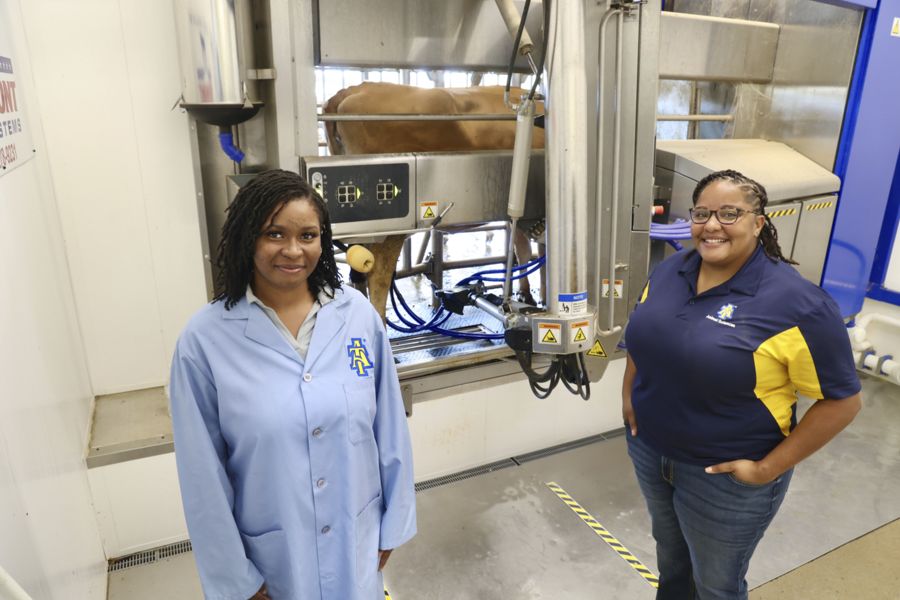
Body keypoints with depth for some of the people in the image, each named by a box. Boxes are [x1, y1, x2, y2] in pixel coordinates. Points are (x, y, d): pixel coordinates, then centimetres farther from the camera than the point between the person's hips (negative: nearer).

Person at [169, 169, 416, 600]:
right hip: (273, 554, -1)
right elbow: (205, 475, -9)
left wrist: (393, 522, 3)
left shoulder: (358, 314, -11)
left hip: (358, 538, 2)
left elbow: (389, 429, -4)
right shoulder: (204, 340, -16)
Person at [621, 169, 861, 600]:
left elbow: (841, 400, -17)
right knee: (669, 547, 30)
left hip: (726, 475, -5)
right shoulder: (668, 271, -4)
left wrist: (767, 468, -17)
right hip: (649, 448, 6)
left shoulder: (795, 303, -23)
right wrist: (629, 393, 2)